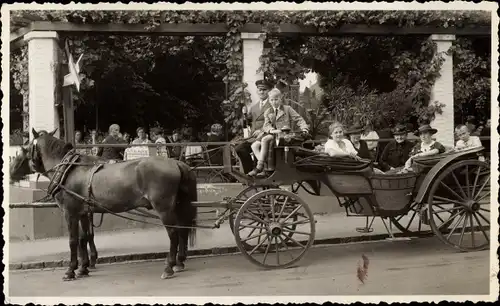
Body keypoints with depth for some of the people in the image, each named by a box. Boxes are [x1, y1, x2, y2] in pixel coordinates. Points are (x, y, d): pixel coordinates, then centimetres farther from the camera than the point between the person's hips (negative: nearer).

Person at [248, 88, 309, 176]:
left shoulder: (287, 109, 12)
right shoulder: (267, 112, 19)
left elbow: (299, 119, 7)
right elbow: (266, 125, 4)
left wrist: (304, 128, -12)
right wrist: (272, 130, -19)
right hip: (271, 133, 5)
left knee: (265, 139, -32)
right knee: (254, 146, -17)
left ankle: (259, 167, -31)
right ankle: (264, 167, -23)